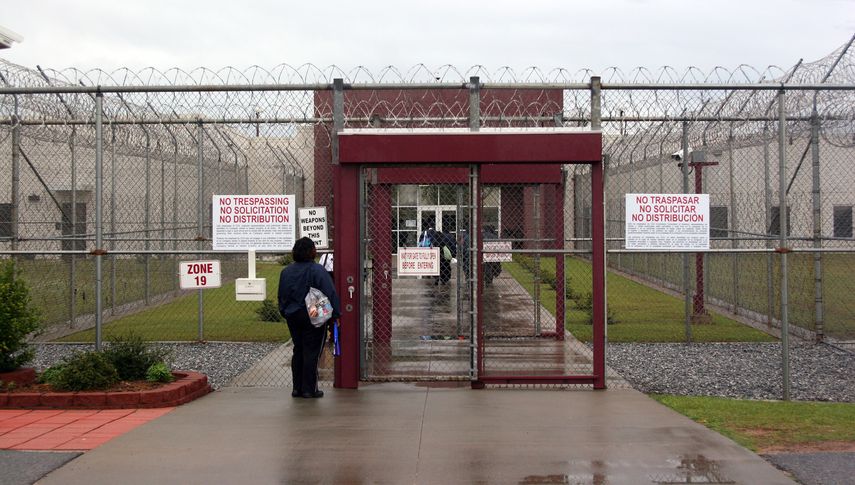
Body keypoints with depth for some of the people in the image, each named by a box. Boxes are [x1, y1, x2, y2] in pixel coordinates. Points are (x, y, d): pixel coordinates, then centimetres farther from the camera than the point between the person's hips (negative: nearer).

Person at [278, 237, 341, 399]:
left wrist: (285, 313, 24)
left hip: (293, 317, 6)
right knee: (312, 352, 0)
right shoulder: (317, 270, -14)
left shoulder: (286, 271, 6)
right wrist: (334, 314, -10)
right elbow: (330, 294, -17)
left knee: (298, 351, 14)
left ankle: (297, 388, 16)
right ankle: (310, 389, 1)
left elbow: (282, 295, 14)